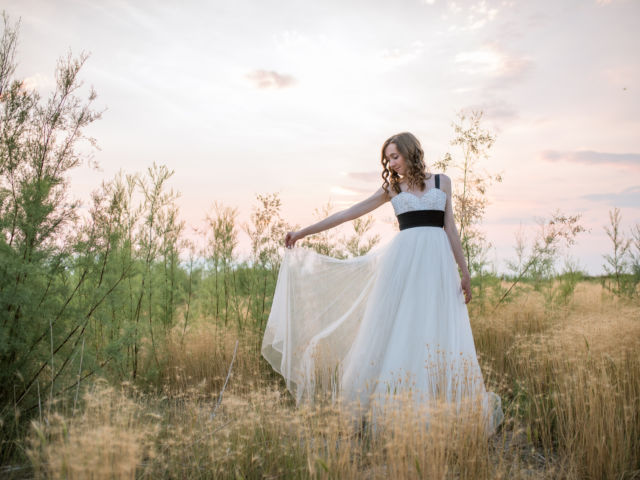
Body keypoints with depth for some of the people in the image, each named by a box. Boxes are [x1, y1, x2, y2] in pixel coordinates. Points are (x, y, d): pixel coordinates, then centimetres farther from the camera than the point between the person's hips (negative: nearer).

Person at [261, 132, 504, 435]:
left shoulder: (442, 181, 13)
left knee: (438, 333, -2)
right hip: (404, 259, 0)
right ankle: (393, 407, 2)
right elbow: (349, 213, 12)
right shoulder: (392, 188, 13)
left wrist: (464, 270, 8)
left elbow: (450, 228, 13)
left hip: (438, 260, 0)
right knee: (397, 329, -4)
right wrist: (304, 232, 11)